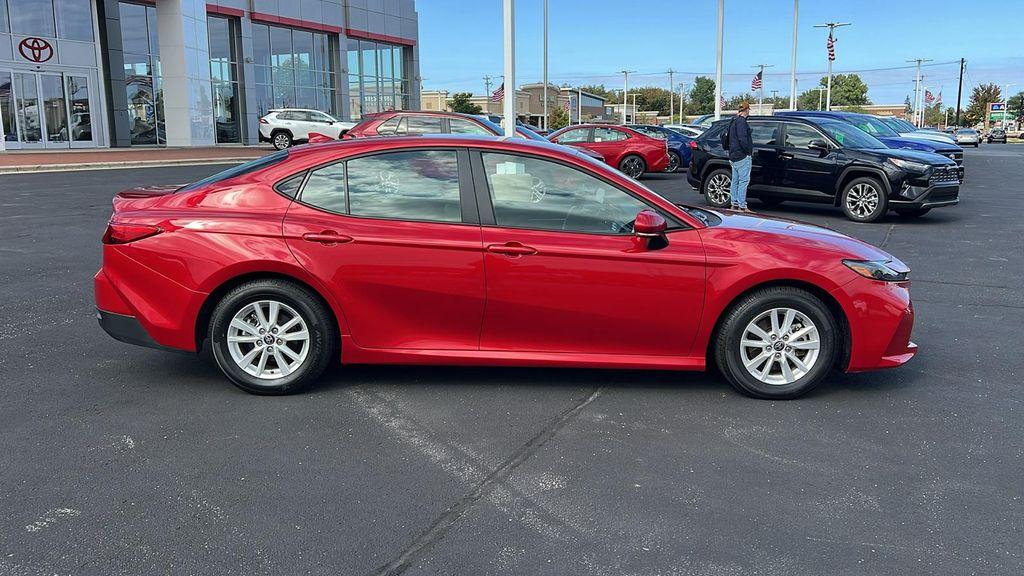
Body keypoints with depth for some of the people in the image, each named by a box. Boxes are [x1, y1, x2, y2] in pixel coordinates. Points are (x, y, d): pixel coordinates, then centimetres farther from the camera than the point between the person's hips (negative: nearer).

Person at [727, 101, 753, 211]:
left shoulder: (734, 121, 17)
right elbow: (742, 139, -23)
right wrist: (749, 150, -13)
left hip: (733, 156, 10)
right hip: (742, 156, -10)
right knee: (744, 180, -8)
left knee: (735, 180, 13)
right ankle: (742, 206, -9)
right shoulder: (741, 121, -14)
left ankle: (734, 204, 18)